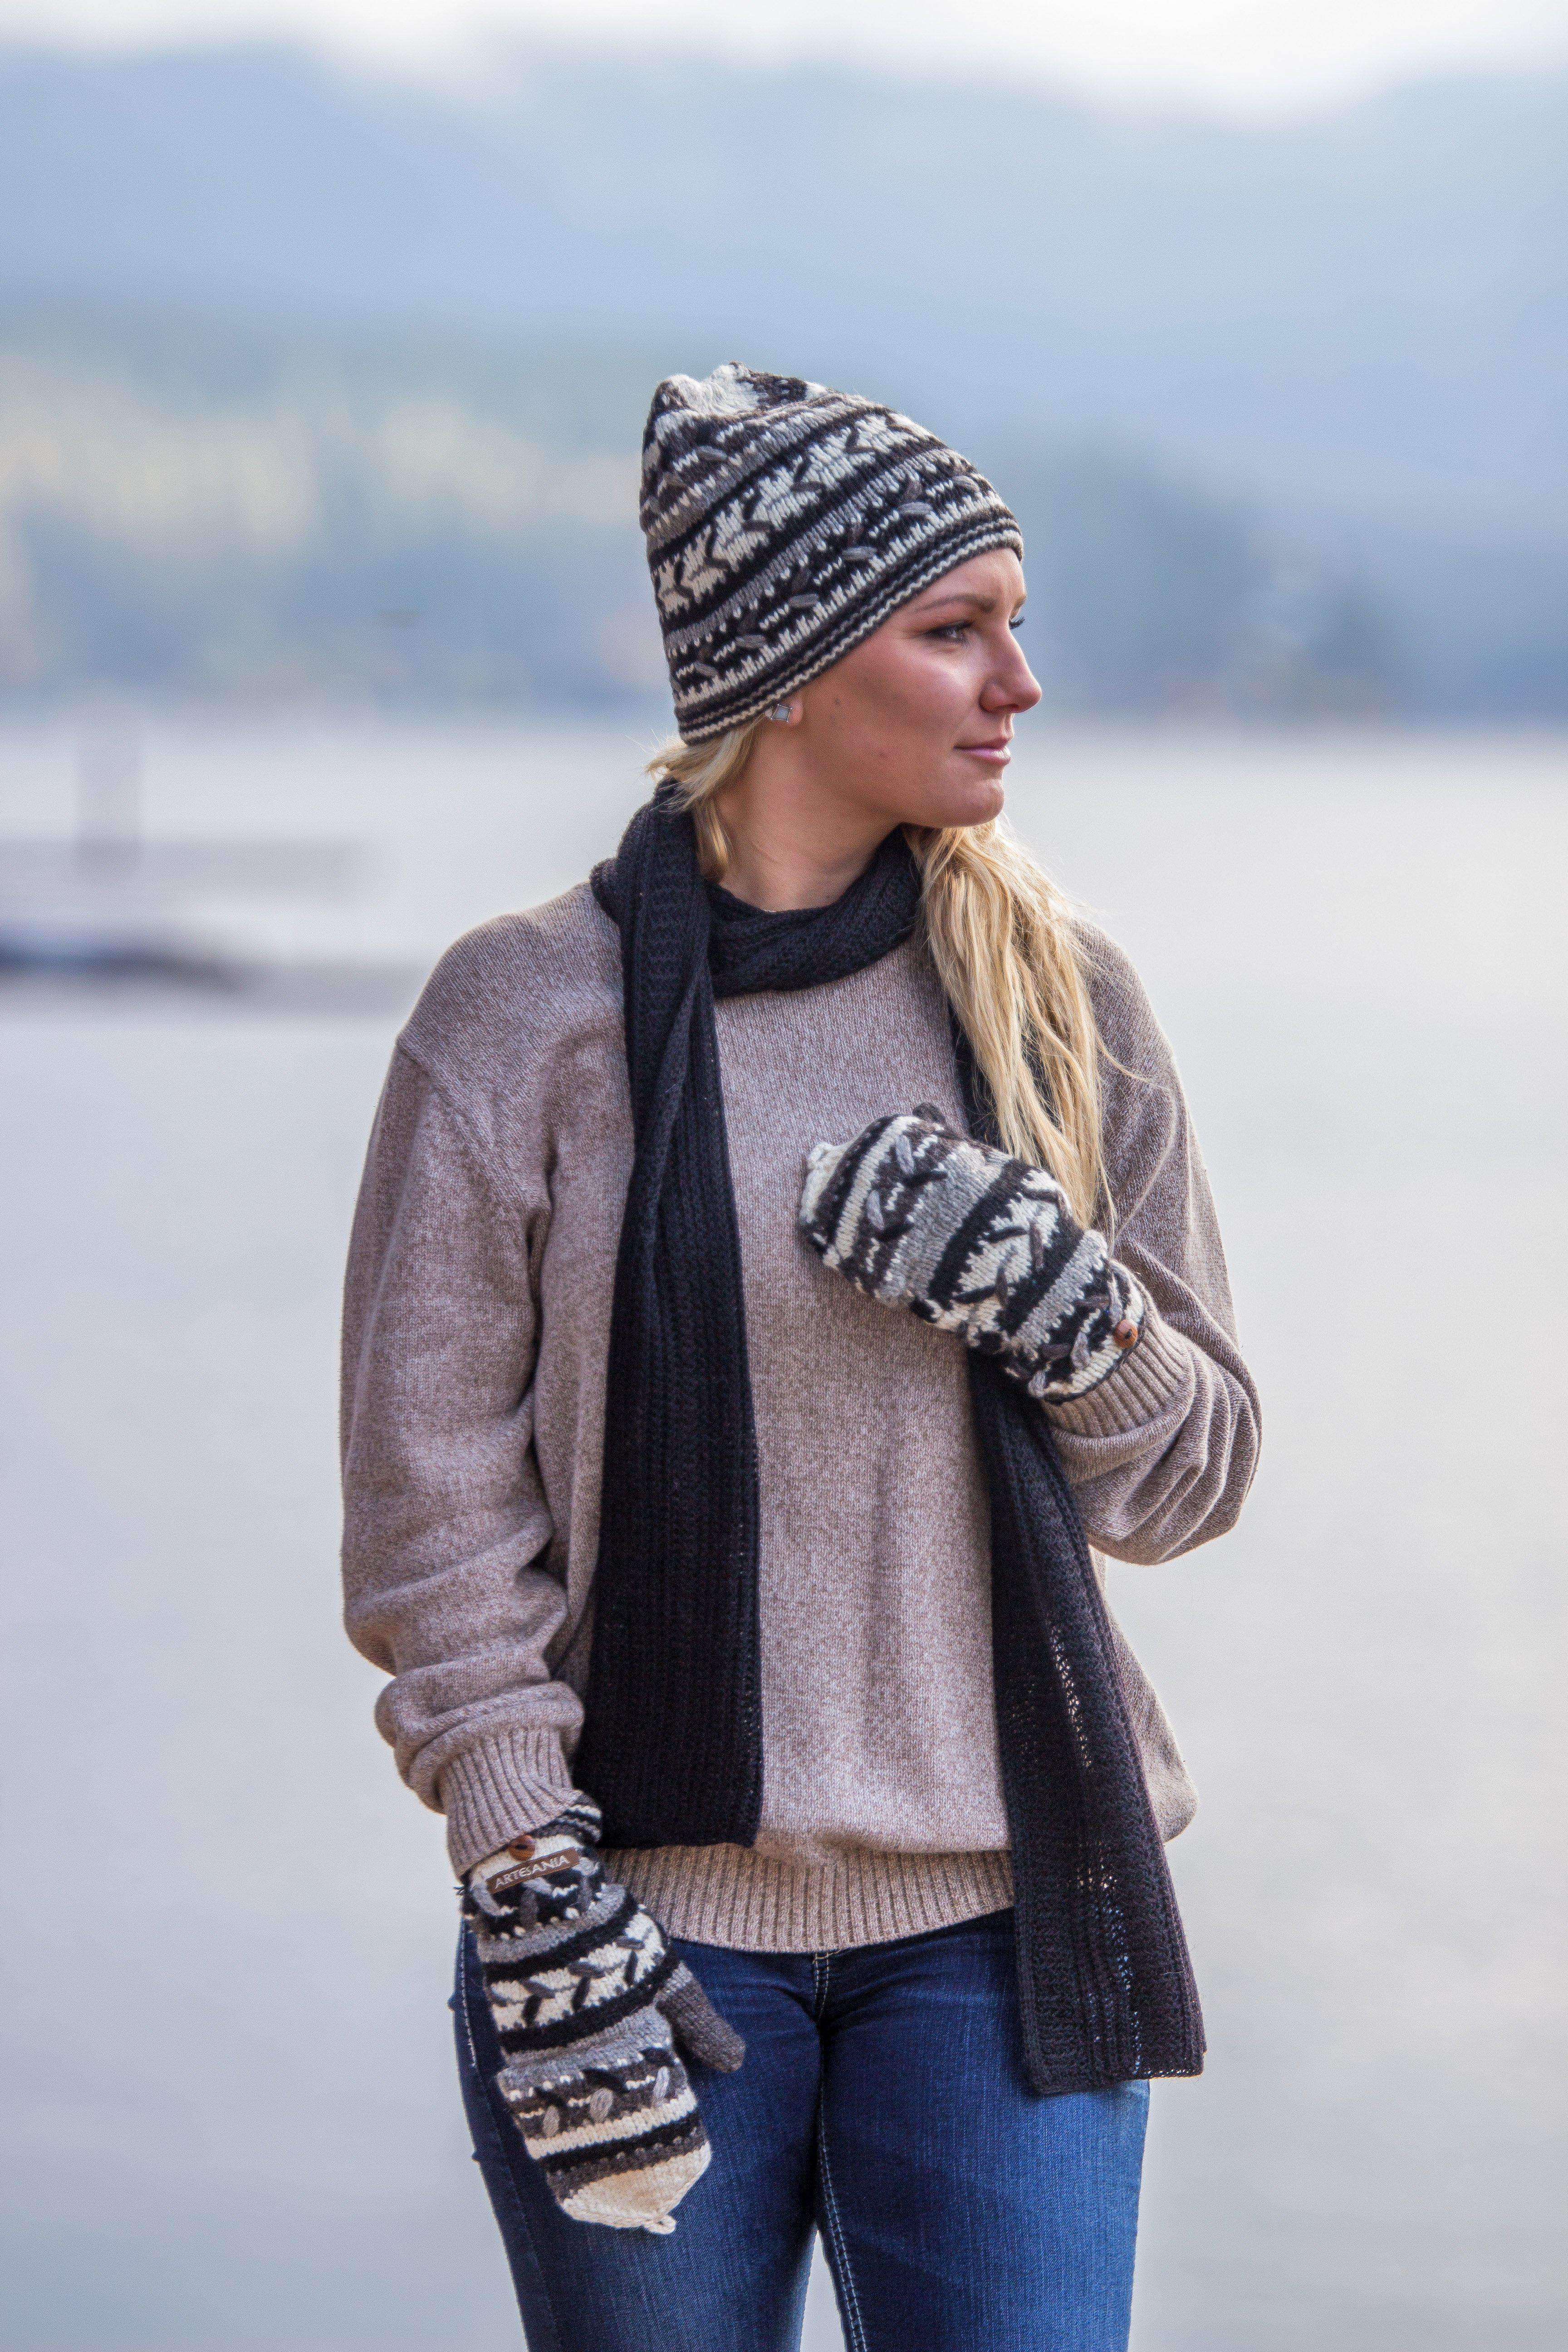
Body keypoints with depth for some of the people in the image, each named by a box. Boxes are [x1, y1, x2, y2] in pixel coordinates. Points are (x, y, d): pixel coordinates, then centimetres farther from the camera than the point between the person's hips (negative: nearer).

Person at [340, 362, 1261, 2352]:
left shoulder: (1058, 1002, 6)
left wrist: (1060, 1305, -10)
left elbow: (1194, 1476, 10)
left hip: (1001, 1911, 2)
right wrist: (536, 1896, -10)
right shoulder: (527, 1016, -3)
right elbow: (434, 1506, -2)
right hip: (653, 1918, -2)